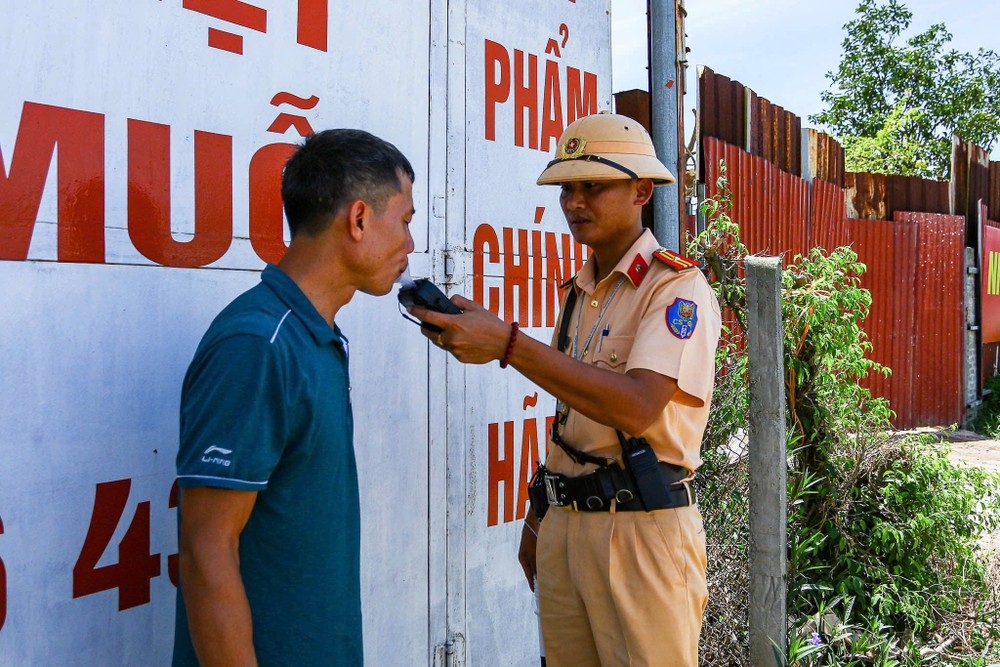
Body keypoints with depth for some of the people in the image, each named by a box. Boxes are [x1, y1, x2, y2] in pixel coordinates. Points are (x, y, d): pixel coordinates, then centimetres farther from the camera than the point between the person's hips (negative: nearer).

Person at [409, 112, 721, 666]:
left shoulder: (676, 286, -10)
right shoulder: (579, 292, 15)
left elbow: (635, 407, -26)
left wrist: (507, 344, -29)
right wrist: (539, 516, 20)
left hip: (642, 528, -7)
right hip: (565, 524, 7)